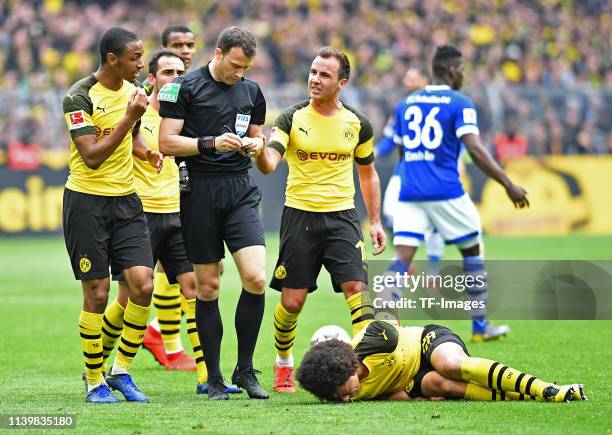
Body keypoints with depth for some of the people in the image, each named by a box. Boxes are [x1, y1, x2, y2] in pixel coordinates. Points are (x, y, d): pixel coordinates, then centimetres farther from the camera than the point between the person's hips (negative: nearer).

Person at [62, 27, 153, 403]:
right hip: (87, 201, -6)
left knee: (143, 285, -7)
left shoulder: (132, 90, 7)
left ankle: (121, 371, 8)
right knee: (97, 294, -3)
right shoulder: (80, 97, -14)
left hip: (126, 201, 6)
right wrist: (128, 118, -23)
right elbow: (92, 157, -20)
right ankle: (95, 381, 11)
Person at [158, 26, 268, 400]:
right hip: (200, 191, -3)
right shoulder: (184, 88, -3)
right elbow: (167, 142, -7)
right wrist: (211, 143, -18)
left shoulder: (251, 91, 12)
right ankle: (214, 379, 9)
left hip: (241, 190, 3)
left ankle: (245, 370, 3)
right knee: (208, 287, 1)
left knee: (256, 278, -12)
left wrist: (256, 143, 1)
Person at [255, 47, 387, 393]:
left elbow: (368, 173, 16)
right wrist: (259, 150, -40)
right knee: (292, 301, 0)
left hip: (342, 215, 1)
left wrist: (375, 221, 12)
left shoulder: (358, 124, 3)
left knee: (357, 288, -15)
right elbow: (269, 164, -17)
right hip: (299, 215, -1)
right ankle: (284, 366, 23)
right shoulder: (292, 119, -3)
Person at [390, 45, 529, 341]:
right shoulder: (460, 104, -3)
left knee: (401, 260, -3)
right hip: (445, 192, -4)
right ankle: (480, 326, 22)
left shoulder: (405, 104, 14)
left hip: (409, 194, 4)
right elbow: (475, 151, -14)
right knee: (472, 252, 15)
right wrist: (508, 185, -12)